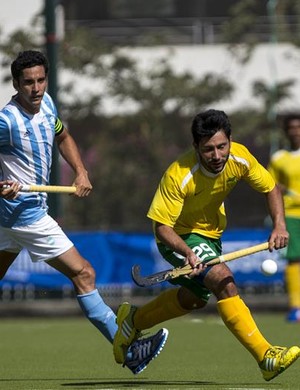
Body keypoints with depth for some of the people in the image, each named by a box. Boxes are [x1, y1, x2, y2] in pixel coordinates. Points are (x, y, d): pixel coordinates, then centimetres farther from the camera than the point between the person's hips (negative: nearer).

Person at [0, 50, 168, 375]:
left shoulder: (46, 104, 4)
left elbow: (63, 137, 22)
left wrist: (81, 172, 8)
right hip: (26, 213, -9)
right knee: (83, 274, -8)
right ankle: (130, 351, -5)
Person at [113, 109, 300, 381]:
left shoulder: (240, 158, -21)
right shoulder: (179, 176, -35)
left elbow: (270, 188, -4)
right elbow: (161, 226, -30)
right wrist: (187, 252, -47)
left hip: (211, 232, 7)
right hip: (179, 236, -7)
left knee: (195, 298, 25)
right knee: (224, 280, -29)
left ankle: (133, 319, 48)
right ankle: (266, 356, -33)